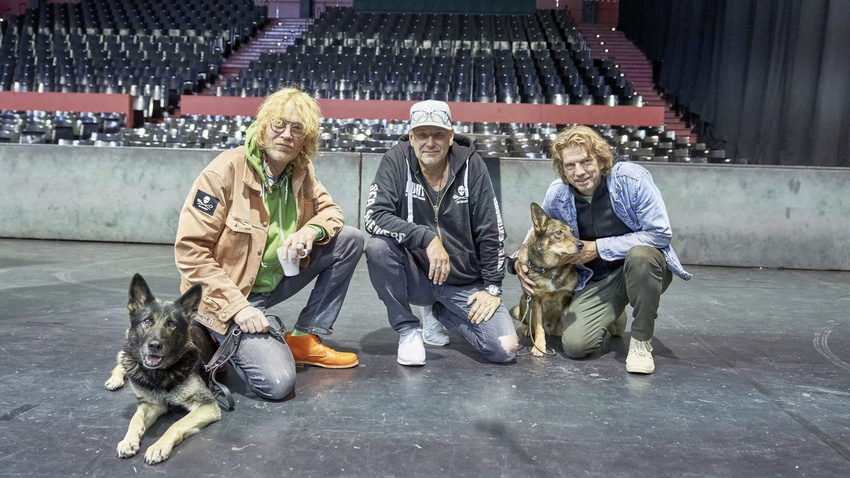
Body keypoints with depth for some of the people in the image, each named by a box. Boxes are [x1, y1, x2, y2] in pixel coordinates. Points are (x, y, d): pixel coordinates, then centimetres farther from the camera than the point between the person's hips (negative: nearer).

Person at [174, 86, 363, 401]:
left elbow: (329, 210, 11)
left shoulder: (301, 171, -2)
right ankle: (226, 338, 9)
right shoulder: (225, 171, -20)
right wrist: (237, 306, -24)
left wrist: (311, 231, -15)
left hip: (276, 279, 7)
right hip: (228, 293, -7)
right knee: (277, 382, -24)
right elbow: (189, 250, -20)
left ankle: (305, 339, 3)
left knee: (351, 240, -5)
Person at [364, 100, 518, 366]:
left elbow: (491, 232, -3)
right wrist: (427, 238, -31)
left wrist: (492, 287, -4)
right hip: (415, 276, -1)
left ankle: (439, 312, 17)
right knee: (377, 247, -31)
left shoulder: (471, 165, -8)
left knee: (505, 349, -12)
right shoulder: (397, 160, -10)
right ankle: (408, 329, -7)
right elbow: (374, 216, -22)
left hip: (464, 284, 2)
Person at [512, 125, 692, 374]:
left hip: (645, 267, -3)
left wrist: (600, 248, -22)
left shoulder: (632, 178, -20)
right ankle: (612, 317, 21)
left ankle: (641, 342, -16)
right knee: (574, 344, -16)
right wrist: (519, 261, -10)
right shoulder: (557, 195, -8)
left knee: (640, 255, -39)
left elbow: (660, 233, -22)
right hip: (596, 280, 3)